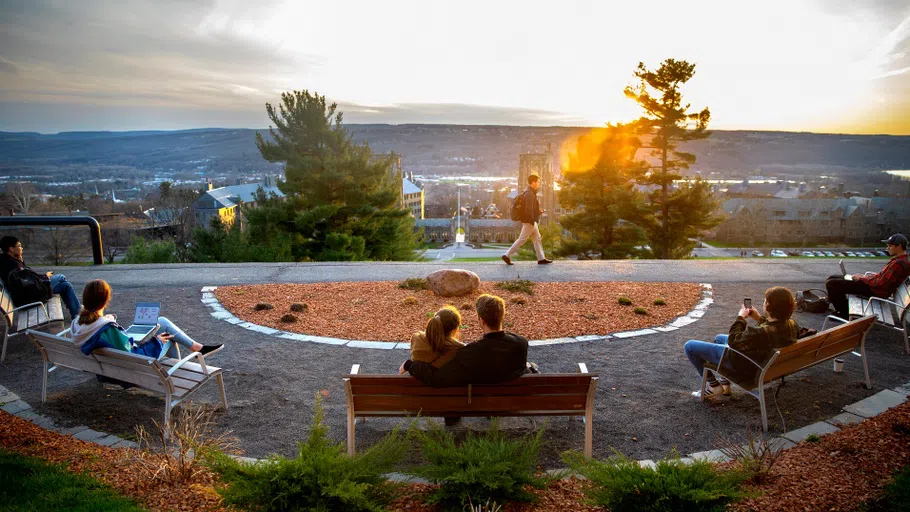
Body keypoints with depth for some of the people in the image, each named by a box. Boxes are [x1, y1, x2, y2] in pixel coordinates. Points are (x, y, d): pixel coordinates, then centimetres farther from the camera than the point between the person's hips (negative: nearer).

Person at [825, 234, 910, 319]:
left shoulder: (898, 263, -22)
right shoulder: (900, 259, 12)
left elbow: (881, 284, -24)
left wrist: (862, 278, -11)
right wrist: (864, 277, 8)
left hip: (876, 291, -11)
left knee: (831, 283, -18)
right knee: (832, 278, 14)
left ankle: (845, 314, -3)